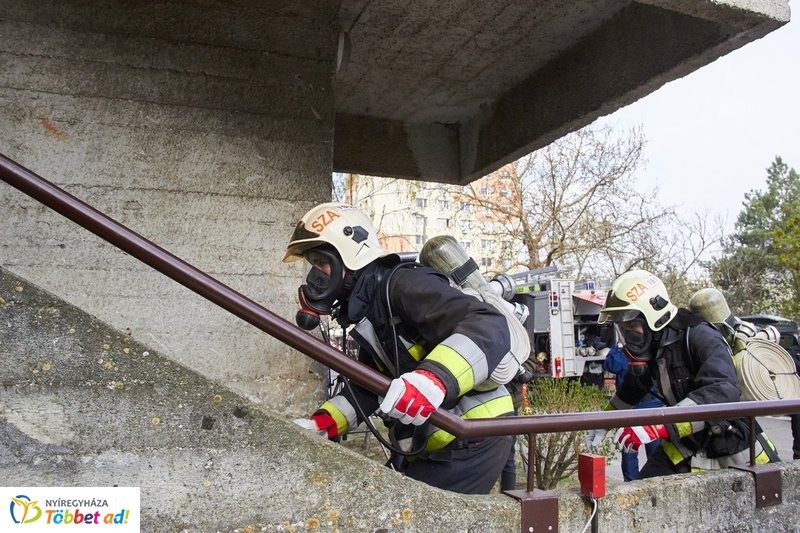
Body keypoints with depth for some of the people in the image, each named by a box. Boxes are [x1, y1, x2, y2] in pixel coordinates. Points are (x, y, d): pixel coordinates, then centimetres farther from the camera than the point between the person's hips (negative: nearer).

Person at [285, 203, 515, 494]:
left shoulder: (403, 285, -18)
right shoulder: (368, 310, 13)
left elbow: (489, 326, -31)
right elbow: (365, 388, 17)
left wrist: (433, 379, -46)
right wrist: (320, 424, 4)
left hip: (472, 443, -9)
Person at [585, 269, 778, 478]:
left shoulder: (700, 338, -25)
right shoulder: (649, 351, -3)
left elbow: (722, 392, -40)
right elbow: (632, 390, 18)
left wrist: (659, 426, -49)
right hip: (687, 447, 5)